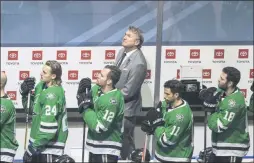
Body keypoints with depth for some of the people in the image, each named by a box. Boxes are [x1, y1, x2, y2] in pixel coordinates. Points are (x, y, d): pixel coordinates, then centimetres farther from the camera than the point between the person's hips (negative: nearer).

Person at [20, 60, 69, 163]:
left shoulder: (53, 94, -22)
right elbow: (31, 109, 18)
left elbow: (49, 126, -25)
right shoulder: (41, 86, 5)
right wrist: (25, 93, 0)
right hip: (39, 142, 9)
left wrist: (33, 147, -21)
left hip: (49, 147, -9)